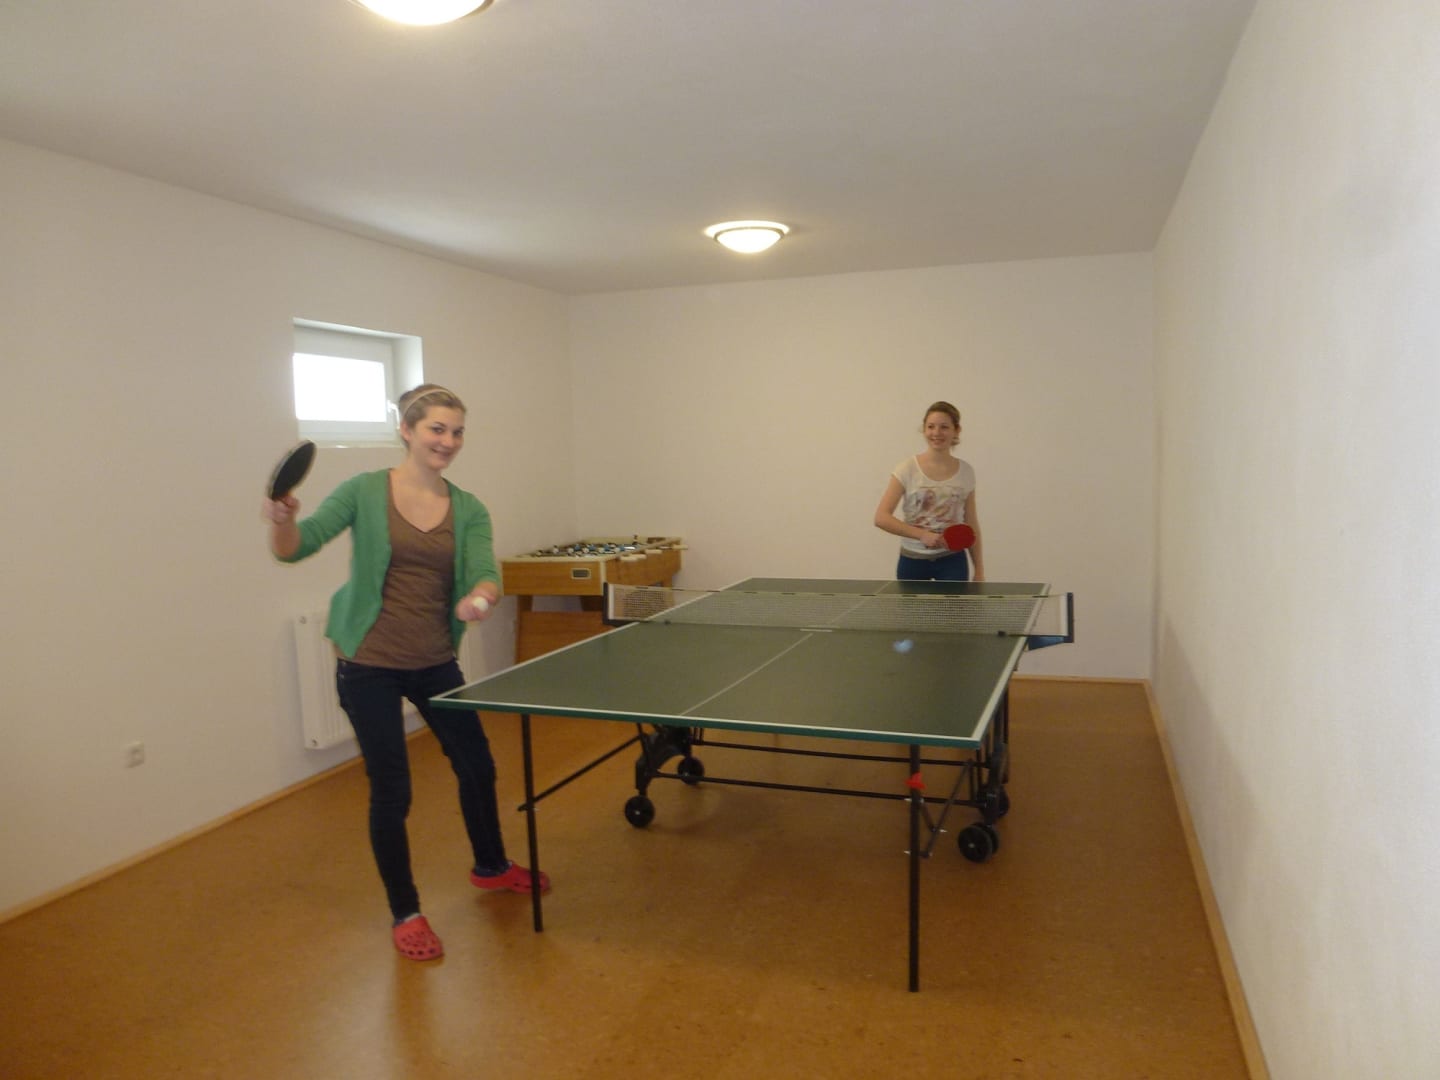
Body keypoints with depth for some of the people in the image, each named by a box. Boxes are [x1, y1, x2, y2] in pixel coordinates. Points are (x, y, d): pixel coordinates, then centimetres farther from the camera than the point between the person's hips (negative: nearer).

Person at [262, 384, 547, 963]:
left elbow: (486, 575, -14)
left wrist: (480, 599, -37)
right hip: (369, 666, -4)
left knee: (477, 766, 16)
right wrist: (282, 520, -35)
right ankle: (405, 913, 25)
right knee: (391, 792, 1)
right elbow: (293, 549, -13)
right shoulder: (364, 492, -9)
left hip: (435, 664, 4)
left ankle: (490, 866, 44)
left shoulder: (468, 510, 0)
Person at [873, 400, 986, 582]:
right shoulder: (908, 469, -8)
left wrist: (979, 569, 7)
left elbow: (971, 525, 7)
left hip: (952, 561, 1)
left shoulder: (966, 472, 0)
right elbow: (881, 518, -14)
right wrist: (922, 534, -23)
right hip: (912, 560, -1)